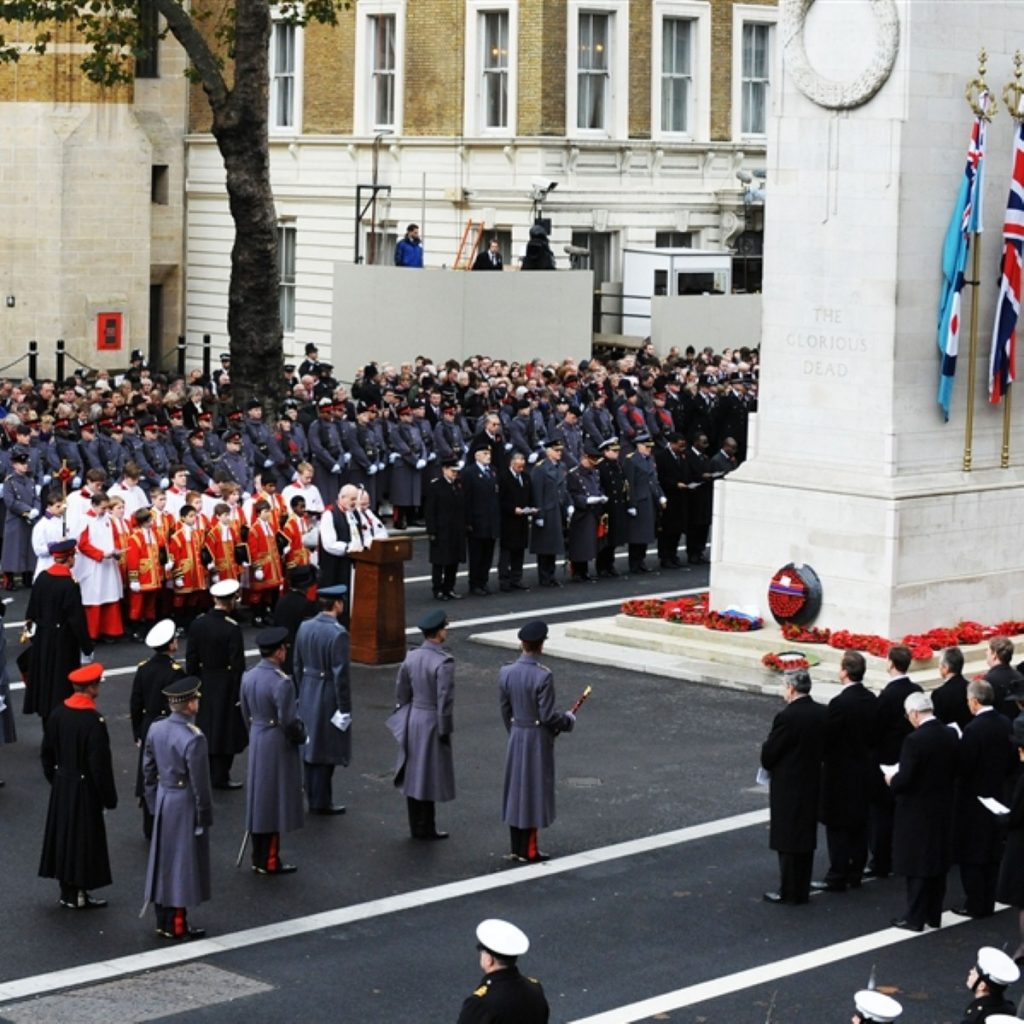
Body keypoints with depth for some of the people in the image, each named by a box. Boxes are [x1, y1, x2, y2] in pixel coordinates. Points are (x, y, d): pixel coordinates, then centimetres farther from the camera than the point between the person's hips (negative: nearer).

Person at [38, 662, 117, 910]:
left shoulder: (57, 714, -3)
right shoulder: (94, 721, -23)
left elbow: (47, 752, 7)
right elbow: (100, 764, -20)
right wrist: (109, 797, -10)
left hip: (61, 786, 7)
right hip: (84, 788, -7)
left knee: (62, 832, 16)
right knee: (84, 836, 4)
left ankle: (67, 890, 26)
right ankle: (78, 895, 11)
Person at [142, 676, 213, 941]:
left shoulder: (155, 729, -2)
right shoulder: (194, 738, -23)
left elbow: (148, 770, 7)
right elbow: (200, 782, -19)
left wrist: (153, 803, 18)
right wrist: (204, 816, -9)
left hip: (163, 800, 7)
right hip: (185, 805, -7)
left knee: (162, 859, 15)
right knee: (183, 863, 3)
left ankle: (163, 921, 25)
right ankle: (177, 926, 10)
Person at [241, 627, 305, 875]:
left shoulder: (248, 677, 1)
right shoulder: (281, 682, -23)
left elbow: (246, 714, 10)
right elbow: (288, 721, -21)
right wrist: (302, 736, -2)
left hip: (256, 744, 8)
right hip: (278, 747, -8)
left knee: (258, 799, 15)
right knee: (275, 800, 1)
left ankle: (259, 858, 23)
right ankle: (269, 862, 7)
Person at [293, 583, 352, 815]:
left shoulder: (304, 627, 0)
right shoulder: (338, 633, -21)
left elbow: (298, 666, 8)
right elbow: (340, 674, -20)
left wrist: (302, 693, 18)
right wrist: (344, 707, -13)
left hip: (307, 695, 7)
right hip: (328, 698, -7)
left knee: (310, 747, 16)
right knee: (326, 751, 3)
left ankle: (313, 796, 27)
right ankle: (321, 802, 9)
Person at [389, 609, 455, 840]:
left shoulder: (411, 657, 2)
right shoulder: (443, 662, -20)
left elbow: (401, 692, 9)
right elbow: (444, 700, -20)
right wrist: (445, 730, -12)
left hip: (412, 719, 7)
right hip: (432, 723, -7)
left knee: (414, 774, 13)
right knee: (430, 775, 2)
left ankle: (417, 826, 22)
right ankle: (425, 829, 9)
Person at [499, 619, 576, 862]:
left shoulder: (506, 673, -4)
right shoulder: (543, 676, -22)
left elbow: (505, 711, 5)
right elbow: (547, 715, -20)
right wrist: (568, 719, 0)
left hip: (516, 737, 6)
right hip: (539, 739, -6)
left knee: (516, 789, 13)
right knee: (535, 790, 4)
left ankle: (517, 847, 19)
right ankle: (528, 849, 8)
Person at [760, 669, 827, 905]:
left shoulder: (787, 717, -21)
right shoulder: (822, 714, 1)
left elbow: (768, 754, -15)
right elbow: (824, 748, 8)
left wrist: (768, 765, 6)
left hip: (787, 787, -7)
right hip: (812, 783, 7)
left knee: (787, 841, 1)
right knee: (806, 838, 15)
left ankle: (789, 892, 6)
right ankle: (802, 889, 22)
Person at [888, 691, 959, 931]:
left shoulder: (914, 740, -23)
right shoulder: (951, 736, -1)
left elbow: (904, 779, -23)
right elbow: (954, 771, 8)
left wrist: (891, 781, -3)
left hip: (916, 812, -7)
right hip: (942, 809, 7)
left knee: (916, 867, 2)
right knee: (938, 862, 16)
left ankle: (915, 917, 8)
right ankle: (934, 914, 24)